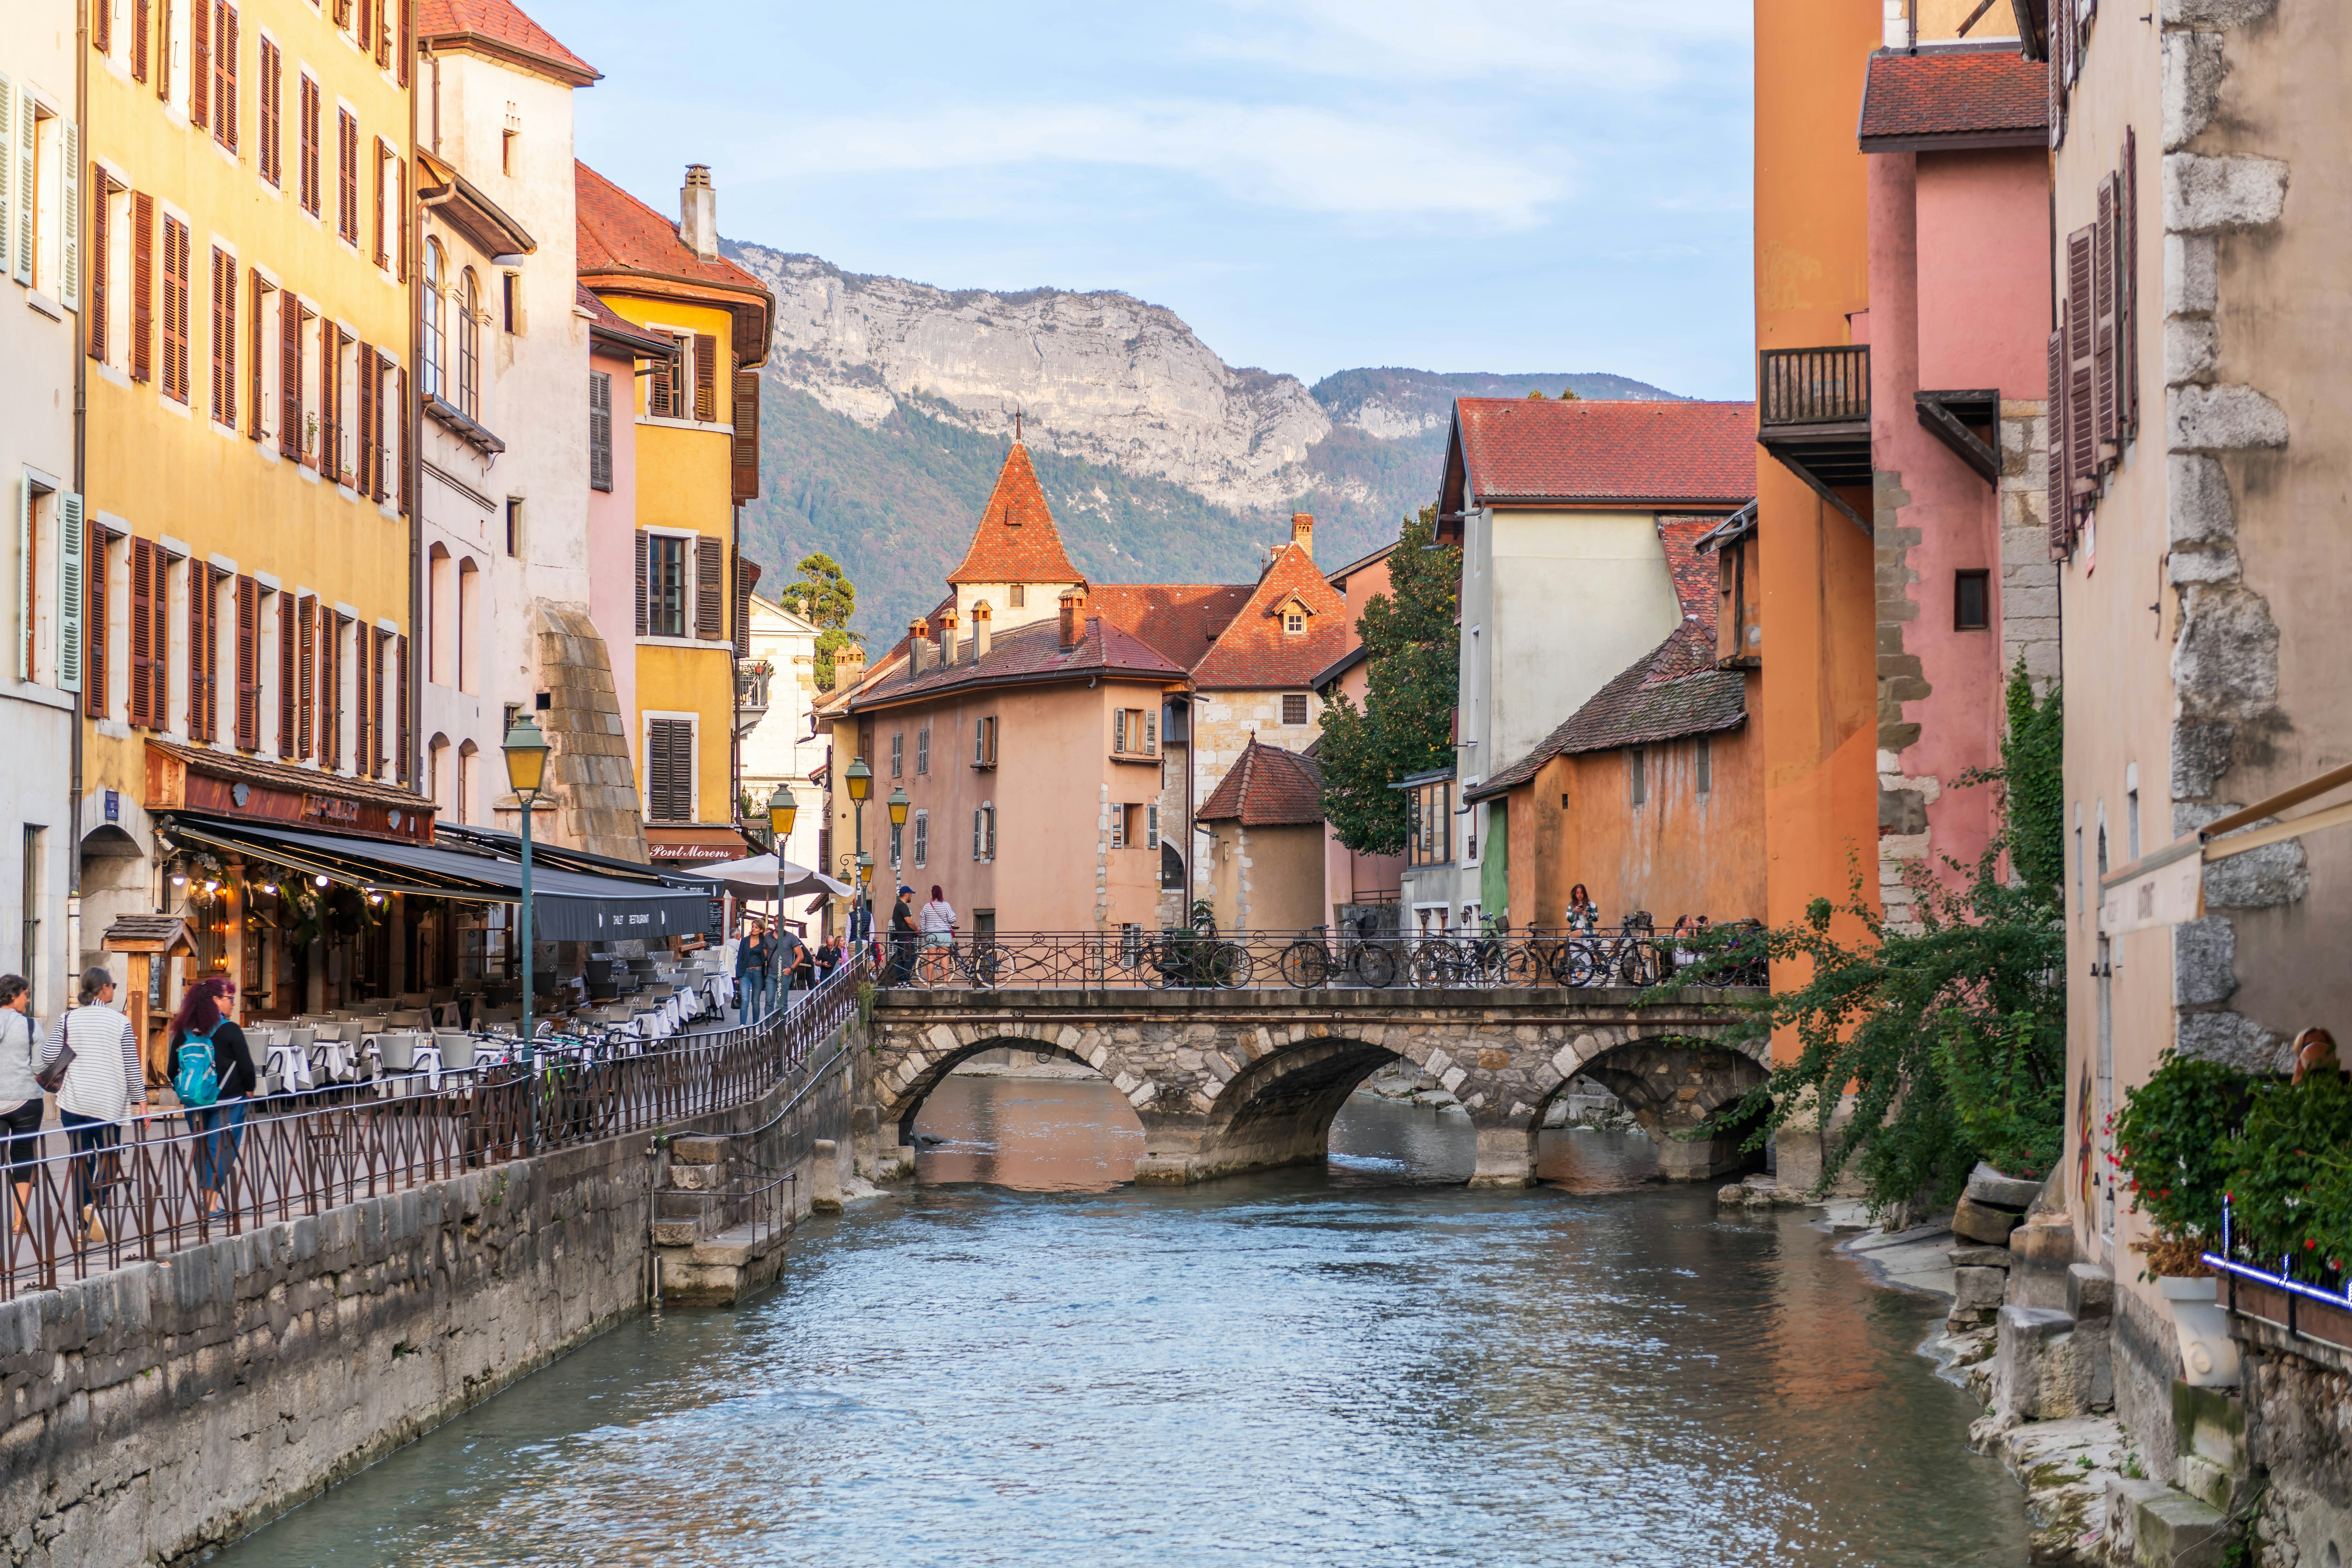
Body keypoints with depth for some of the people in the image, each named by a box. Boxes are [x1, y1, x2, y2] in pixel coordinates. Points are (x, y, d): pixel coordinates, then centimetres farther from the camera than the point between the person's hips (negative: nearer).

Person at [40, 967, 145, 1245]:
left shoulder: (68, 1019, 0)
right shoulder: (120, 1022, -3)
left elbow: (49, 1057, -4)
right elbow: (132, 1066, -3)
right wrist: (142, 1102, 4)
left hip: (73, 1100, 2)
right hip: (109, 1104, -2)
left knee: (81, 1161, 8)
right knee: (108, 1157, 9)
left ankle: (85, 1225, 6)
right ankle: (95, 1205, -17)